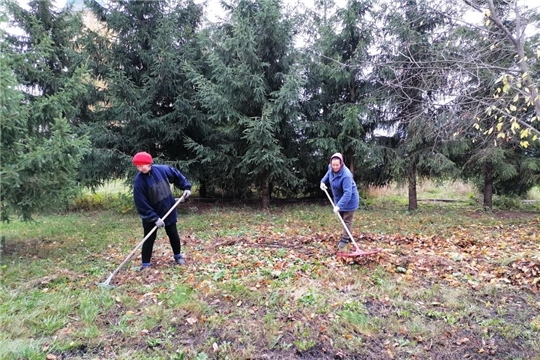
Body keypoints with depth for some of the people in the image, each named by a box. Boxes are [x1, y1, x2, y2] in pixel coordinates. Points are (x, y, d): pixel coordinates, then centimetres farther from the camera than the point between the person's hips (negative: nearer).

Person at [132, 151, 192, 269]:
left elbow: (177, 175, 8)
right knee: (149, 239, 5)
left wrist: (186, 187, 2)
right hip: (150, 216, -3)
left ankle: (178, 255, 36)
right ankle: (145, 264, 19)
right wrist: (154, 218, -25)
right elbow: (141, 204, -22)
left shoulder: (162, 169, -12)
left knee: (173, 235, 16)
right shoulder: (139, 181, -21)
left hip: (169, 211, 3)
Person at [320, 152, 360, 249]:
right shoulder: (331, 168, -12)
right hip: (339, 198, 8)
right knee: (342, 219, 18)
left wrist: (339, 205, -47)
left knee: (347, 220, -2)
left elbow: (347, 193, -41)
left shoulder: (346, 175, -36)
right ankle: (347, 236, 33)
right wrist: (323, 181, 1)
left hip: (349, 200, -8)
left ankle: (345, 239, 8)